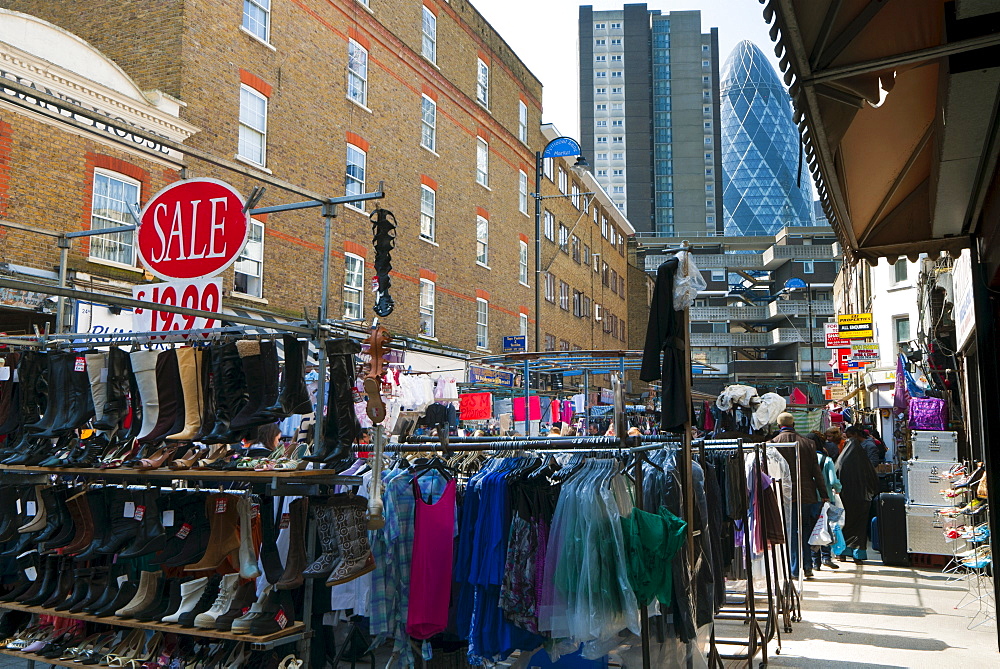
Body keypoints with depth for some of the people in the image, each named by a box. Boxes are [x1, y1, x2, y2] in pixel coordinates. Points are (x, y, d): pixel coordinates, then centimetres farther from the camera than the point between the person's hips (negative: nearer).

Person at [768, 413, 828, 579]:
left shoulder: (774, 443, -4)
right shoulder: (807, 442, 2)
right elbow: (816, 472, 3)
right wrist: (824, 495, 7)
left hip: (786, 495, -2)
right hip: (808, 495, 2)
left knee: (791, 532, 3)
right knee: (806, 531, 12)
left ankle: (795, 570, 4)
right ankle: (808, 566, 11)